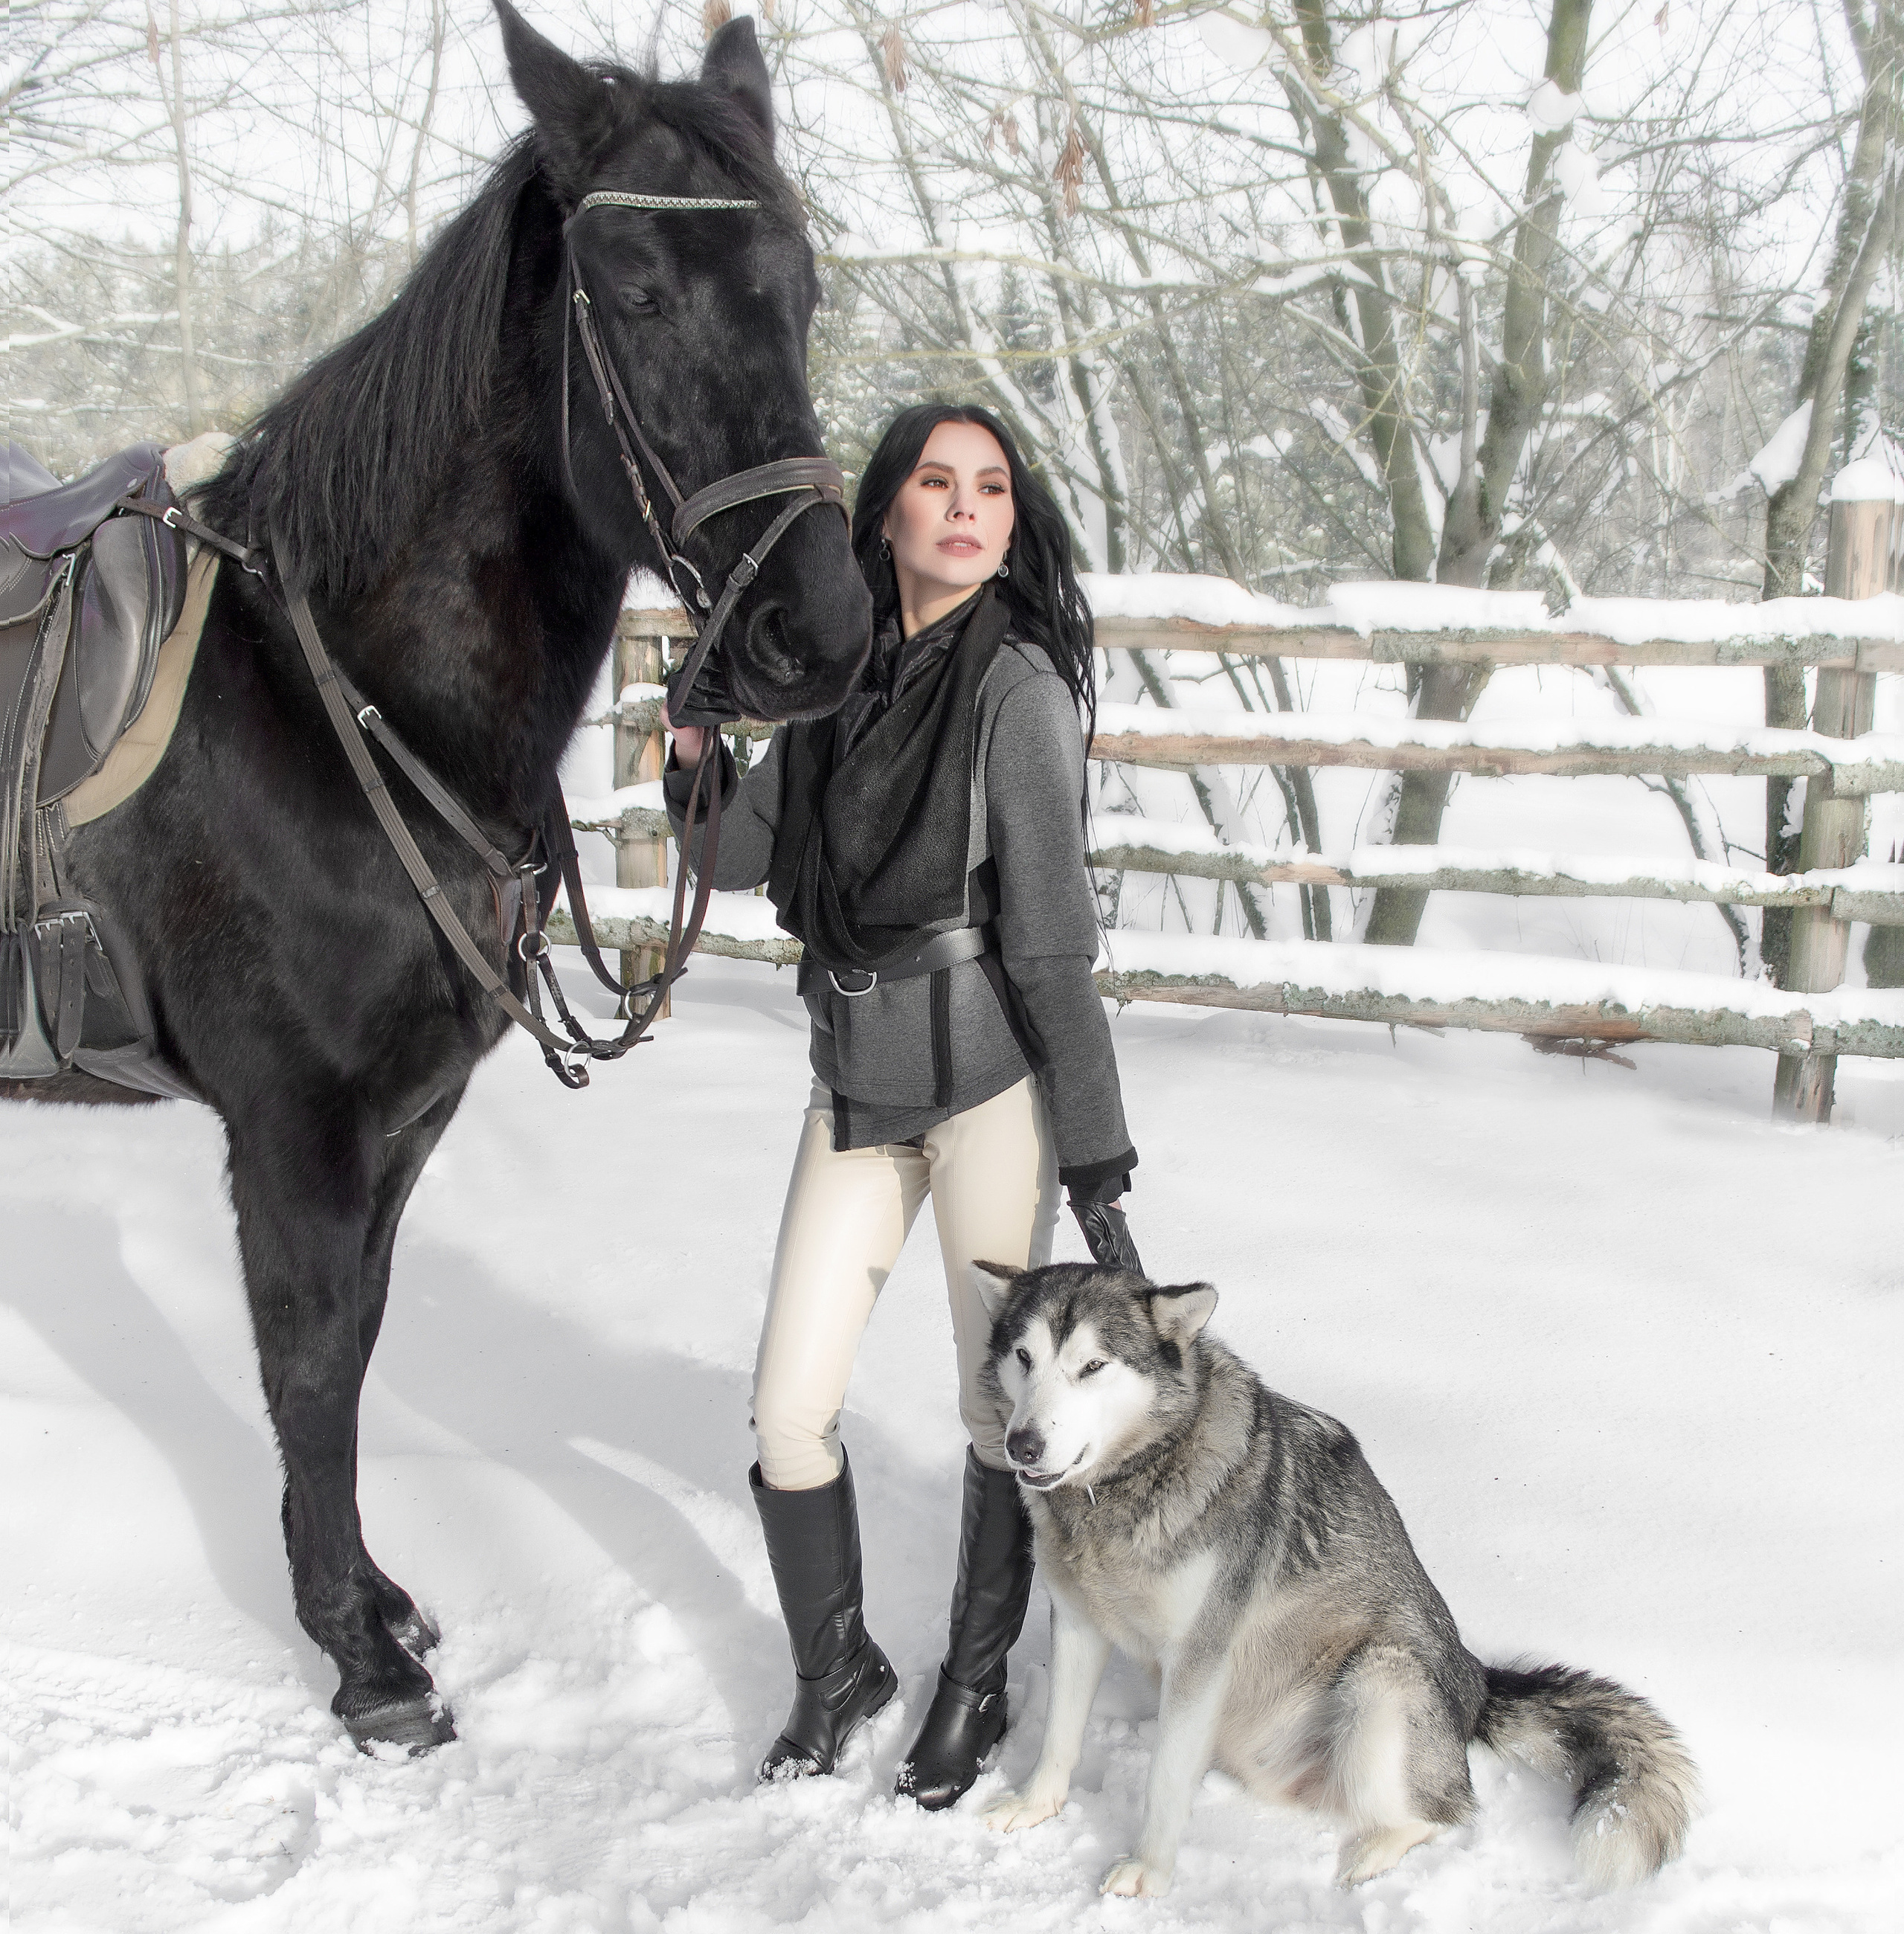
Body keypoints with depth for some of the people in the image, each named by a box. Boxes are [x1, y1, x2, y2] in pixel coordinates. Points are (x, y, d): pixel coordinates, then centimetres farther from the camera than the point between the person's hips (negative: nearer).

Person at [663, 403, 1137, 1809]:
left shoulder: (1016, 683, -11)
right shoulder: (842, 682, 6)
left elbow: (1052, 932, -12)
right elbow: (737, 857, 12)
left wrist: (1094, 1139, -11)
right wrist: (695, 757, -8)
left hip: (991, 1073, -5)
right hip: (856, 1081, 6)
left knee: (1002, 1404, 8)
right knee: (790, 1407, 6)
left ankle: (976, 1684, 29)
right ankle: (836, 1670, 28)